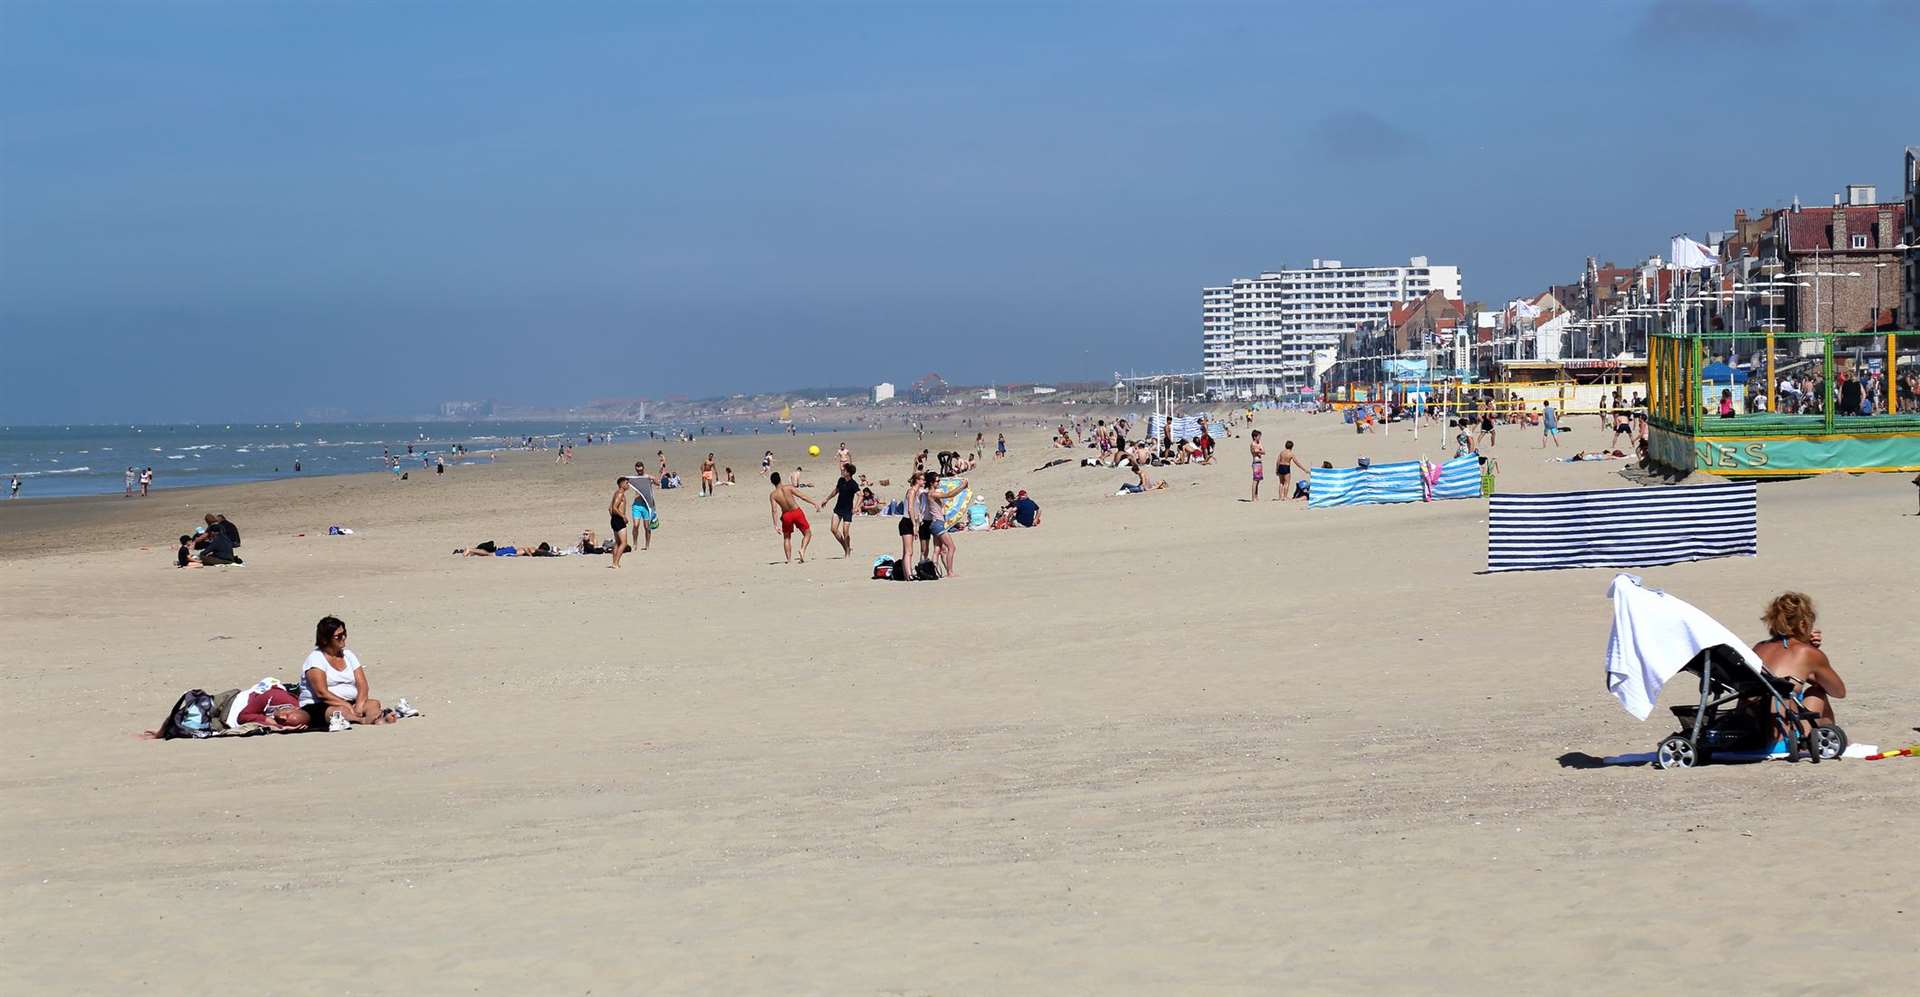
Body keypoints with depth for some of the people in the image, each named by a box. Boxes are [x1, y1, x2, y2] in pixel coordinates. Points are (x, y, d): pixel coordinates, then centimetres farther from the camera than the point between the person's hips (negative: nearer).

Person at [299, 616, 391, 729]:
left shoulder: (348, 655, 13)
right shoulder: (315, 658, -6)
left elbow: (362, 685, 4)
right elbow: (321, 693, -18)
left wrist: (358, 706, -17)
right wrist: (348, 706, -25)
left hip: (349, 704, 5)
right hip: (317, 707, -5)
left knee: (374, 704, -22)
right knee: (341, 711, -37)